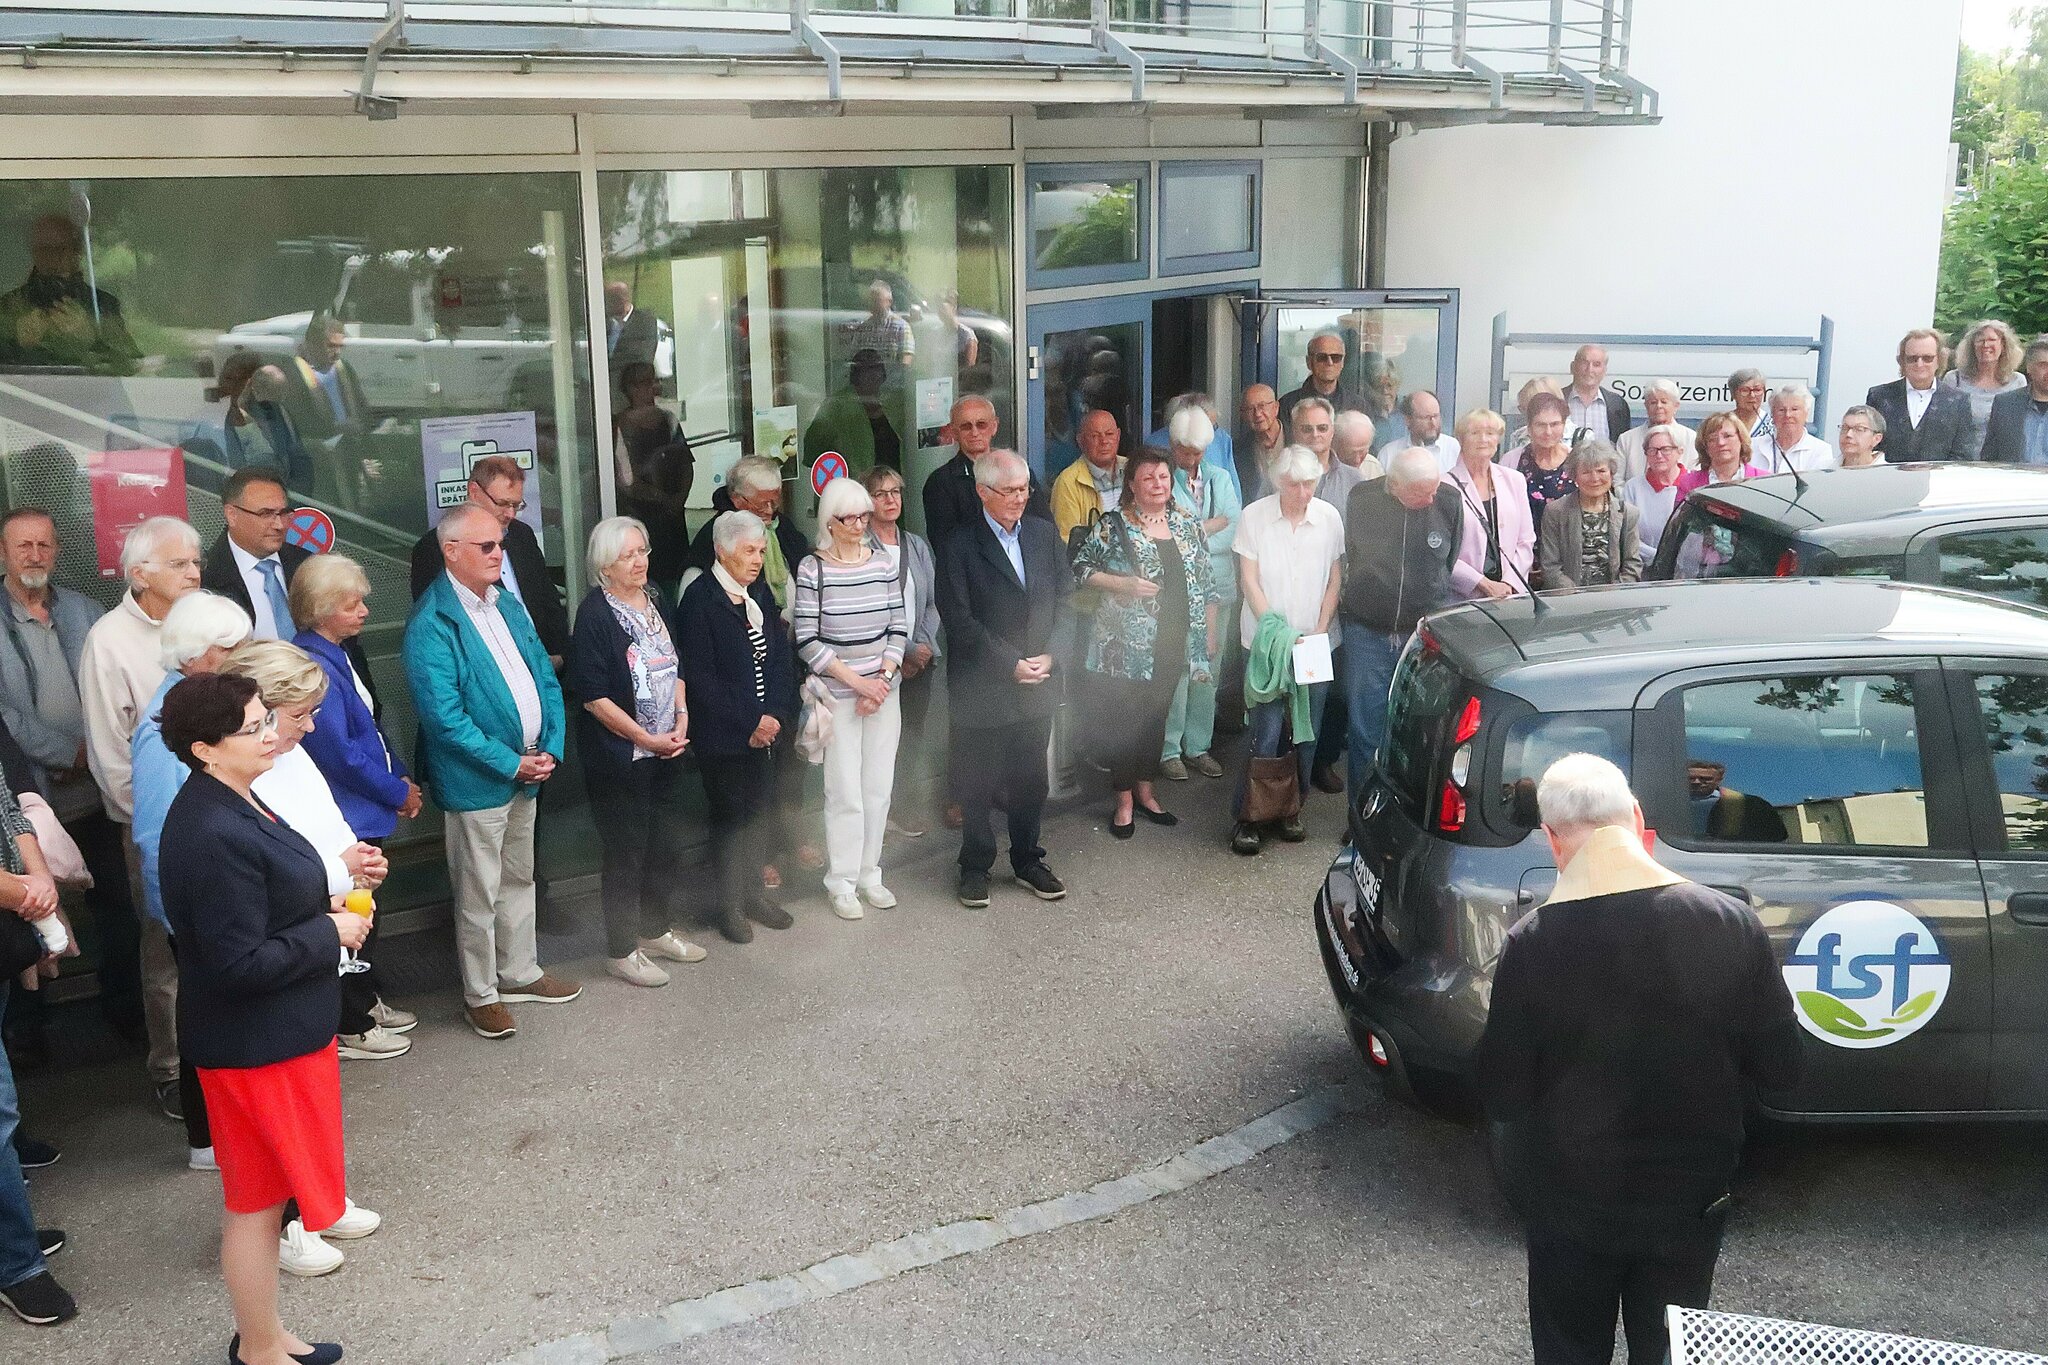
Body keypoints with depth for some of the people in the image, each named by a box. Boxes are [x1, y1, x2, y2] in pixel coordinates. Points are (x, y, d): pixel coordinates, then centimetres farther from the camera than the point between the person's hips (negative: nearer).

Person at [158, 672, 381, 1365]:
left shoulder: (233, 802, 4)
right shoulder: (214, 834, -28)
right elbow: (241, 962, -27)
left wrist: (323, 908, 1)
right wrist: (331, 932, -17)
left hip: (278, 1029, 10)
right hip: (254, 1043, -10)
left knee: (261, 1190, 21)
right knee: (255, 1201, 6)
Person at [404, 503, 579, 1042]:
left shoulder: (508, 605, 7)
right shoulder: (431, 625, -19)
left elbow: (545, 679, 10)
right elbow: (444, 718, -22)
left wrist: (549, 749, -4)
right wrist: (511, 764, -18)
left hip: (526, 771, 8)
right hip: (476, 782, -8)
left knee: (519, 880, 21)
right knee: (479, 895, 6)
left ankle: (520, 973, 36)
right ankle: (481, 994, 20)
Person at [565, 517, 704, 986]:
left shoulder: (655, 601, 5)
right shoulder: (595, 615, -17)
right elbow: (593, 697, -19)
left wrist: (682, 716, 0)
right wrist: (646, 738, -16)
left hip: (665, 749, 7)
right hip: (618, 756, -7)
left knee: (664, 843, 17)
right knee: (626, 851, 3)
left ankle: (655, 932, 35)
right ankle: (621, 951, 18)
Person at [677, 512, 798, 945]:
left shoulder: (759, 592, 7)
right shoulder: (699, 599, -12)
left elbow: (780, 657, 7)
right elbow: (699, 677, -15)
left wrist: (774, 715, -6)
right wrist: (748, 725, -13)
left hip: (764, 729, 6)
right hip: (722, 734, -6)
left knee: (757, 812, 12)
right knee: (730, 817, 4)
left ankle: (752, 894, 27)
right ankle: (730, 906, 18)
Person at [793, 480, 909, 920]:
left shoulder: (882, 563, 3)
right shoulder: (811, 569, -8)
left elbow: (898, 628, 5)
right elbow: (807, 641, -10)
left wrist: (883, 678, -8)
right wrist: (857, 681, -13)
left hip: (883, 690, 4)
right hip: (837, 696, -4)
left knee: (878, 787, 9)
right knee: (845, 792, 0)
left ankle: (869, 874, 22)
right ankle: (841, 883, 13)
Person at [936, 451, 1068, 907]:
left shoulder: (1043, 534, 6)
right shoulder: (961, 545, -10)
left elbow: (1066, 597, 6)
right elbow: (959, 620, -13)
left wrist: (1048, 655, -6)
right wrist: (1010, 663, -15)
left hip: (1036, 683, 4)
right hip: (982, 688, -4)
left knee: (1031, 780, 14)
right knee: (976, 784, 7)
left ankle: (1028, 860, 30)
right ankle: (975, 867, 22)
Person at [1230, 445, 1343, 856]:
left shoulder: (1329, 518, 1)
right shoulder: (1254, 516, -4)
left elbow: (1335, 579, 6)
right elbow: (1249, 579, -4)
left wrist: (1320, 629, -4)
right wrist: (1275, 629, -13)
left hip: (1316, 640, 2)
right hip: (1267, 640, -2)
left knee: (1305, 730, 6)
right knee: (1266, 732, -7)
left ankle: (1290, 809, 20)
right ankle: (1247, 815, 2)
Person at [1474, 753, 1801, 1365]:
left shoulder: (1532, 943, -23)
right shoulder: (1731, 924, -17)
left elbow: (1501, 1098, -17)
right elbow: (1779, 1067, -8)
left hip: (1569, 1205, -2)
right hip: (1690, 1199, 2)